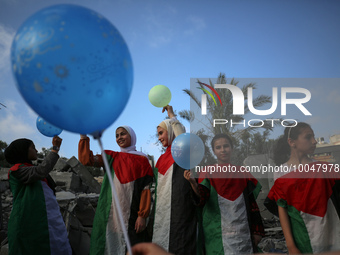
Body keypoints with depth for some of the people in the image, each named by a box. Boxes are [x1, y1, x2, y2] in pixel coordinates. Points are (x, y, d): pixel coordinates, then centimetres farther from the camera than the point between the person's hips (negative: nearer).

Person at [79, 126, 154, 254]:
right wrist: (84, 136, -7)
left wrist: (142, 215, -9)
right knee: (110, 243, 4)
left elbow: (145, 189, -2)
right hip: (111, 212, 3)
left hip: (131, 213, -2)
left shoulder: (141, 160, 3)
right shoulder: (111, 157, 12)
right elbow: (87, 159, -1)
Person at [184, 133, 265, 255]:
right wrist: (193, 183, -32)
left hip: (242, 232, 2)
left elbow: (252, 203, 10)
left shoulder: (242, 173, 9)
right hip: (217, 233, -2)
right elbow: (201, 199, -13)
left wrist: (257, 231, 6)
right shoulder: (207, 173, 2)